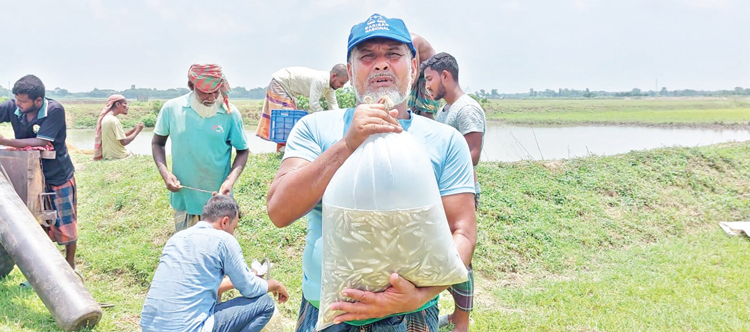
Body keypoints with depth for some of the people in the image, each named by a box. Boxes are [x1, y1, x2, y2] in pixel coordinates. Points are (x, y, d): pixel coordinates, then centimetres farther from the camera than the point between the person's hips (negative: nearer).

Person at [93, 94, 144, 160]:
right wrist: (137, 131, -7)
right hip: (118, 157, -9)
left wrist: (134, 130, 3)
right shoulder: (114, 120, -18)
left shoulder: (105, 118, 10)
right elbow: (124, 142, -18)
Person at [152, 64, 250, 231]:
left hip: (218, 200, -1)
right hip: (183, 197, 1)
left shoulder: (230, 113, -8)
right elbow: (157, 143, 9)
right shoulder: (171, 108, -5)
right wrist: (165, 173, -8)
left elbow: (242, 150, 1)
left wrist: (231, 180, -16)